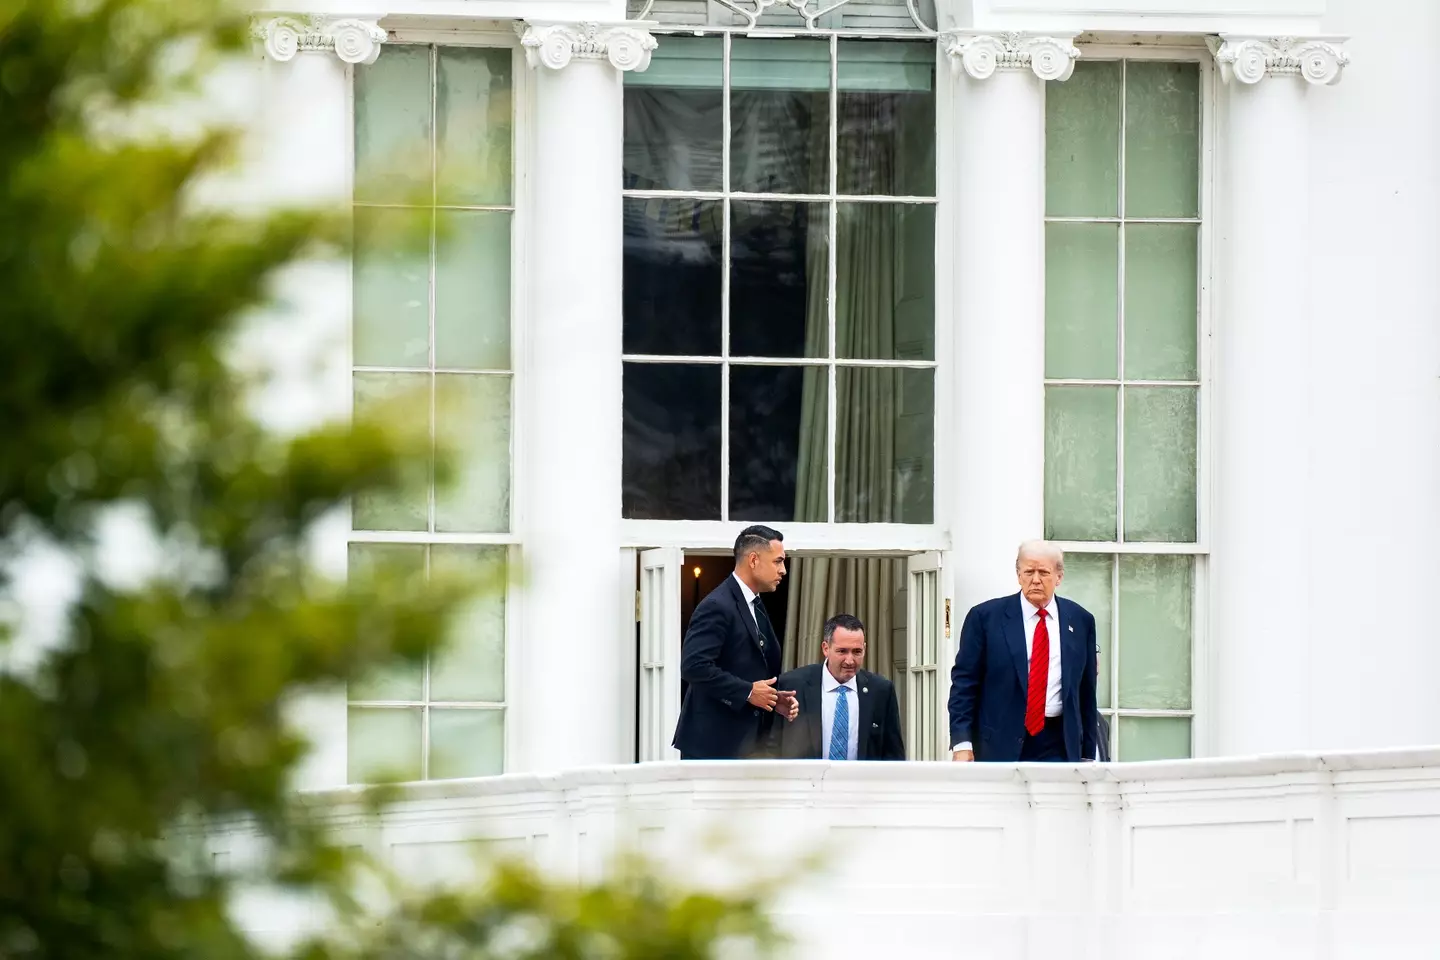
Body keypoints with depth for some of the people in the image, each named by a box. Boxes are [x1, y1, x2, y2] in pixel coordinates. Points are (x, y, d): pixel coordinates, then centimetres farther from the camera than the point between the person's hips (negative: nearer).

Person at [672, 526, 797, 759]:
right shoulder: (717, 607, -15)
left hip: (745, 741, 10)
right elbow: (694, 666, -24)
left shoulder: (755, 607, 16)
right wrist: (747, 692, -20)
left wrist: (775, 699, 6)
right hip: (713, 742, -10)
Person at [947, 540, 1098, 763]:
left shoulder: (1080, 620, 9)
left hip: (1058, 747, 2)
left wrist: (1088, 754, 11)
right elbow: (964, 682, 0)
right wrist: (962, 743, -9)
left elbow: (1086, 692, 13)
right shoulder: (985, 617, 1)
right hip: (1000, 744, -2)